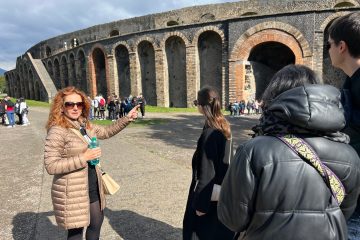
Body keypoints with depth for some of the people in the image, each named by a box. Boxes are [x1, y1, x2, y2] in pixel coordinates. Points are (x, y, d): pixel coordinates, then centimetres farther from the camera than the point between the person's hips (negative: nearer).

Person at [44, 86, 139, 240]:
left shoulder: (85, 125, 4)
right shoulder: (57, 131, -19)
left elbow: (106, 132, 19)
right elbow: (51, 166, -23)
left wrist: (127, 118, 11)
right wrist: (83, 158, -25)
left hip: (92, 187, 8)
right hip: (72, 192, -7)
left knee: (97, 222, 22)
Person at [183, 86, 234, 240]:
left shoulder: (209, 133, -26)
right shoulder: (224, 126, 0)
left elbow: (206, 170, -24)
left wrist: (201, 204, -16)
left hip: (210, 192, -8)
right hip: (222, 187, 8)